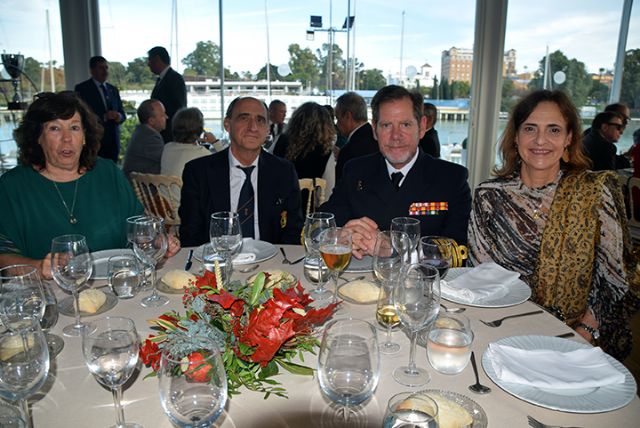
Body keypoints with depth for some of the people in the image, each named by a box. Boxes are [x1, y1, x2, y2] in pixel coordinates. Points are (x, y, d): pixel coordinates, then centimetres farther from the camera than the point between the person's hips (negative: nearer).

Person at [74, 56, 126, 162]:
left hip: (112, 143, 5)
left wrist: (119, 117, -7)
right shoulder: (81, 89, 1)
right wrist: (103, 117, -19)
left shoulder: (113, 90, 18)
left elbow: (122, 114, 17)